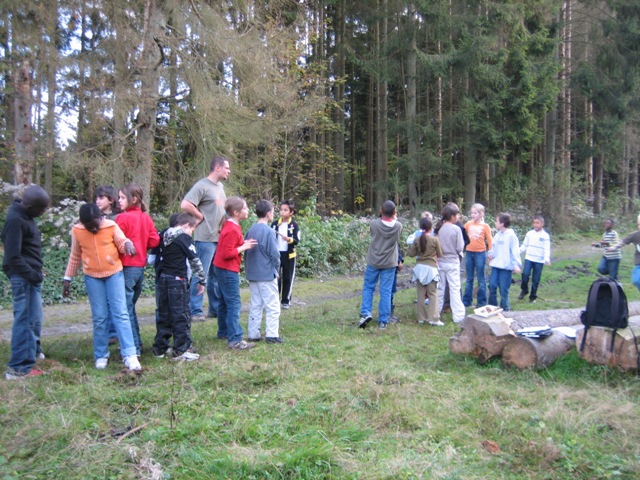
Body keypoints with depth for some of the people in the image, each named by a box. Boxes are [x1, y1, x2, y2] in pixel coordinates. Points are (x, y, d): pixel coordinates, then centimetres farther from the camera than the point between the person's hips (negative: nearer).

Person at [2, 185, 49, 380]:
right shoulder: (15, 220, -20)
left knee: (34, 317, 20)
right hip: (23, 277, -10)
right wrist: (32, 274, -16)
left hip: (30, 275, 10)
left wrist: (35, 272, 12)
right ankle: (19, 367, -1)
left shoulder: (25, 215, 10)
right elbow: (13, 257, -21)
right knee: (25, 318, -6)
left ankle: (32, 352, 38)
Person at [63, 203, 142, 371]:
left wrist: (127, 244, -27)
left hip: (114, 274, -1)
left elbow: (122, 244, -3)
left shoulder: (111, 226, -11)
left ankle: (130, 354, -8)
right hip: (92, 277, 1)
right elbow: (75, 256, 7)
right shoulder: (76, 231, -5)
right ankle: (101, 356, 16)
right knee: (99, 317, 5)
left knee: (120, 314, -5)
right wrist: (68, 278, 9)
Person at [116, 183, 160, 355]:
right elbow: (154, 240, 5)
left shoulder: (123, 218, -12)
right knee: (131, 306, 18)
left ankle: (133, 347, 0)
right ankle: (137, 343, 23)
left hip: (126, 267, -7)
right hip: (140, 266, 7)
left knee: (126, 308, -1)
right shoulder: (145, 217, 7)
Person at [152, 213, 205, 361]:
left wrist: (158, 275, 18)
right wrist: (202, 280, -1)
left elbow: (156, 256, 13)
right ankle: (181, 350, 0)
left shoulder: (163, 236, 10)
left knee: (163, 314, 14)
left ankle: (160, 348, 20)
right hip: (177, 280, -7)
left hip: (161, 278, 7)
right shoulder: (185, 238, -9)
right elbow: (195, 261, -8)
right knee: (181, 315, -1)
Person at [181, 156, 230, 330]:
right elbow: (185, 205, -21)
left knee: (216, 276, 14)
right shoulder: (202, 185, -11)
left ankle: (215, 308, 24)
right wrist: (201, 217, -12)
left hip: (220, 238, 8)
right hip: (206, 238, -8)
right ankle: (195, 311, 5)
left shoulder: (220, 186, 15)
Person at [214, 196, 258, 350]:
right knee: (233, 304, -9)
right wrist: (244, 247, -17)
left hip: (223, 269, 11)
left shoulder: (230, 225, 10)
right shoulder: (232, 230, -22)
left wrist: (244, 244, 4)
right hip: (228, 270, -11)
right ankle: (235, 340, -8)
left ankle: (224, 331, 29)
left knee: (225, 302, 18)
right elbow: (227, 253, -24)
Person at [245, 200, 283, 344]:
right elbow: (274, 254, -15)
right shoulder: (268, 231, -15)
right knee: (273, 306, 2)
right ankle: (271, 335, 3)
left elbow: (246, 252, 11)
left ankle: (253, 334, 17)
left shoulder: (251, 230, 7)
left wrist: (249, 270, 18)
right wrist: (276, 270, 1)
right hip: (267, 275, -7)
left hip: (252, 275, 7)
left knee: (255, 305, 13)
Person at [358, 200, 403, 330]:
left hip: (373, 262, -1)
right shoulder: (398, 226, -10)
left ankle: (365, 313, -1)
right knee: (386, 292, 4)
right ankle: (383, 321, 7)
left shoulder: (374, 224, -13)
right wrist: (394, 219, 28)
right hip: (389, 263, 1)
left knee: (368, 287, 13)